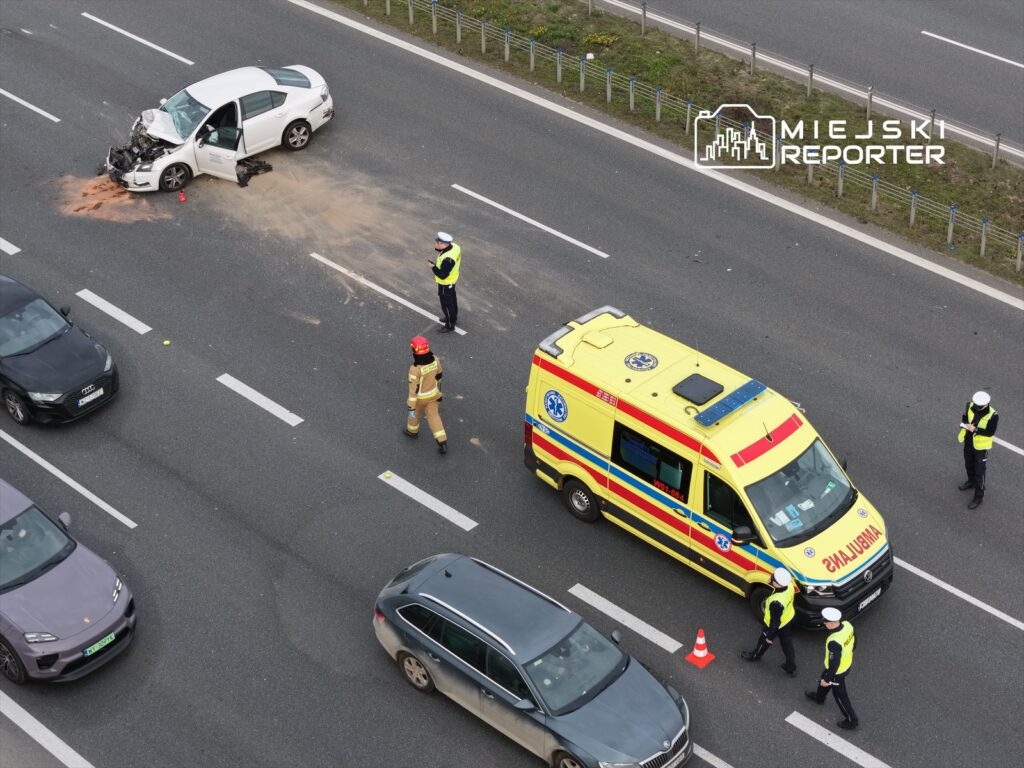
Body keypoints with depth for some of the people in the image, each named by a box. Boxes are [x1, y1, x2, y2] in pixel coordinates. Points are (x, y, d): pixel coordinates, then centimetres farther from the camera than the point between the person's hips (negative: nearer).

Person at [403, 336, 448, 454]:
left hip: (420, 396, -4)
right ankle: (442, 443, 18)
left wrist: (411, 408, -17)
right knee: (433, 416, 20)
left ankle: (412, 431, 57)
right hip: (432, 393, 4)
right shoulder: (435, 360, -22)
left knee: (415, 412, 28)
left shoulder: (415, 369, -39)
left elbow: (413, 390, -29)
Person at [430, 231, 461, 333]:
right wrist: (438, 248, -16)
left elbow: (442, 275, -34)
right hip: (452, 280, 9)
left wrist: (433, 267, -20)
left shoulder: (447, 259, -41)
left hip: (445, 284, -9)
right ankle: (453, 317, 51)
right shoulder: (454, 246, -14)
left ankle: (450, 325, 28)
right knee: (452, 299, 29)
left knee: (446, 304, 11)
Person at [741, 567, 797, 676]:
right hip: (789, 618, 6)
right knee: (787, 643, 27)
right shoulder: (790, 586, -25)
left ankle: (755, 655, 56)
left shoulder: (776, 602, -45)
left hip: (777, 626, -6)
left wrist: (770, 636, -13)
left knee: (764, 641, 26)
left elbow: (775, 622, -31)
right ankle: (791, 668, 45)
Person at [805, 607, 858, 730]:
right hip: (847, 663, 8)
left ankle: (852, 720, 35)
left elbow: (834, 664, -30)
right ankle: (819, 697, 62)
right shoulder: (848, 625, -20)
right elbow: (854, 641, 0)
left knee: (840, 695, 17)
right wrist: (848, 654, 20)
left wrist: (827, 680, -13)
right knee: (824, 678, 33)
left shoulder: (834, 642, -42)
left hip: (838, 671, -8)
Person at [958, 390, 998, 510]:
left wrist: (975, 429, -33)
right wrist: (964, 424, -16)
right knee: (969, 465, 28)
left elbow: (990, 432, -25)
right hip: (968, 442, 6)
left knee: (979, 472, 3)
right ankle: (972, 482, 56)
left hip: (980, 446, -6)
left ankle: (978, 496, 16)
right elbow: (964, 417, 4)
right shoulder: (970, 406, -13)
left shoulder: (992, 415, -27)